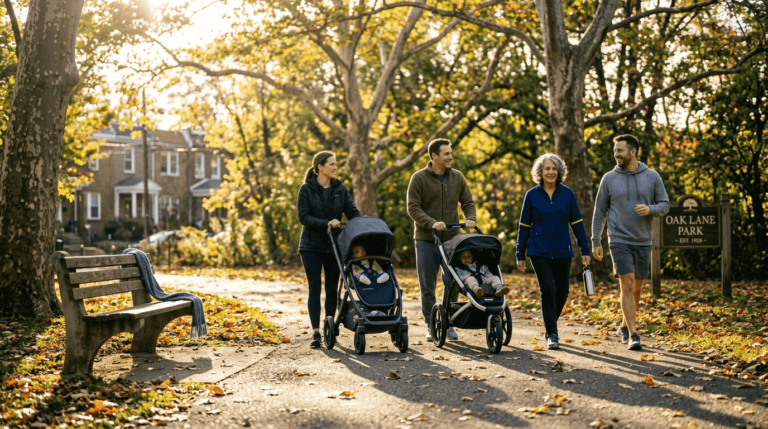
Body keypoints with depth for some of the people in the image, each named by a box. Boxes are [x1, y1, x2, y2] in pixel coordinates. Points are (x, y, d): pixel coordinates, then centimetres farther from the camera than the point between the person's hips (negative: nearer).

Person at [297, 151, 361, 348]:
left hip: (334, 245, 3)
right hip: (311, 246, -3)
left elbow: (353, 212, 1)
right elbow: (304, 217, -11)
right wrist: (327, 223, -23)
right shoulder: (306, 189, -3)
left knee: (332, 288, 7)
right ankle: (316, 332, -6)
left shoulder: (340, 189, 7)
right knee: (315, 287, -7)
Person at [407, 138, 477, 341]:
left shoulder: (457, 177, 7)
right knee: (427, 286, 2)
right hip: (426, 240, -3)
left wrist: (470, 218, -10)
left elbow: (468, 202, 11)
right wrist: (432, 223, -22)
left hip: (451, 239, 3)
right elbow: (413, 208, -9)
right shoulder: (419, 178, -4)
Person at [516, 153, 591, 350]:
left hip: (563, 252, 2)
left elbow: (577, 223, 7)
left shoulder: (567, 194, 2)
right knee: (548, 290, -11)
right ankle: (552, 334, -2)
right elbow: (524, 226, 5)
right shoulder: (532, 195, 0)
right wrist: (520, 255, 4)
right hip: (539, 252, -2)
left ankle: (550, 325, 32)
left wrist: (584, 250, 5)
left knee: (562, 292, 7)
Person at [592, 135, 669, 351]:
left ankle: (625, 326, 30)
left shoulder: (652, 177, 2)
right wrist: (595, 241, 2)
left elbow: (665, 204, 5)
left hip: (643, 242, 2)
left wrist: (650, 209, -18)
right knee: (627, 286, -12)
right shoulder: (609, 178, 0)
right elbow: (600, 211, 4)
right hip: (619, 241, -2)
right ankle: (633, 335, -11)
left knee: (637, 288, 11)